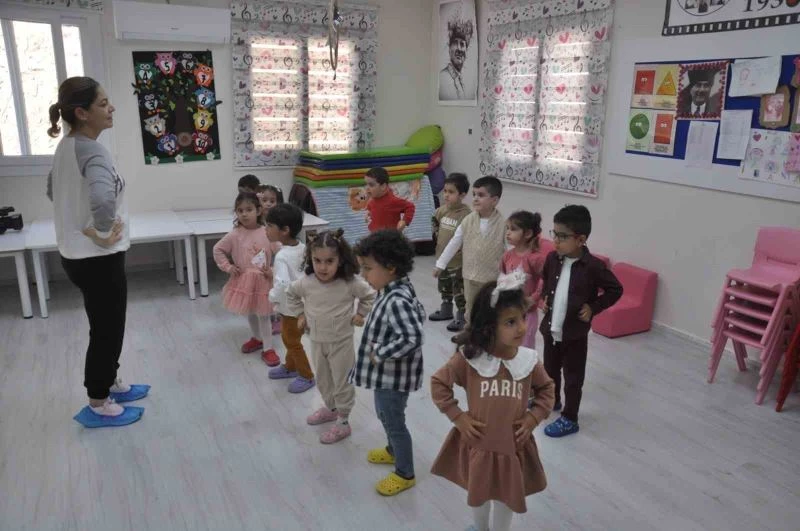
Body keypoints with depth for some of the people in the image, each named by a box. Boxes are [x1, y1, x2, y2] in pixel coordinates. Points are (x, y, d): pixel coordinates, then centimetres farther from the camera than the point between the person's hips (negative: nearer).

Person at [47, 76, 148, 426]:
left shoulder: (66, 147, 6)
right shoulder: (92, 152, -24)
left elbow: (53, 190, 22)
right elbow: (103, 199, -43)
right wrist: (103, 233, -26)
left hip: (76, 253, 9)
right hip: (98, 258, -9)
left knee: (106, 327, 23)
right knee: (107, 330, 6)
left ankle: (110, 385, 40)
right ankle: (98, 406, 22)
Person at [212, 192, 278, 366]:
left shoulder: (268, 233, -11)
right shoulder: (235, 235, -10)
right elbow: (218, 250, 2)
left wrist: (273, 271, -14)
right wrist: (228, 267, -6)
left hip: (263, 281, -2)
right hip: (244, 281, 2)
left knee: (263, 316, 6)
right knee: (250, 314, 19)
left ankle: (267, 348, 19)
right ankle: (257, 338, 43)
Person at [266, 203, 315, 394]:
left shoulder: (282, 256, -30)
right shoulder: (302, 247, -4)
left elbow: (282, 284, -41)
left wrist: (273, 297, -20)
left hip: (291, 306, -9)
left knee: (292, 341, 9)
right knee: (290, 338, 25)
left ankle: (306, 376, 24)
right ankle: (290, 367, 44)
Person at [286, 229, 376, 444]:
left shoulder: (351, 283, -22)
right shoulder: (306, 283, -14)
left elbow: (370, 296, -4)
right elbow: (290, 294, 8)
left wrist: (360, 315, -7)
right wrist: (300, 314, 5)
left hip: (341, 342, -4)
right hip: (317, 341, 4)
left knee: (342, 383, 9)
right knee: (322, 380, 23)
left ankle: (343, 422, 24)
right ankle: (331, 408, 47)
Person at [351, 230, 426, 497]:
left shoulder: (396, 301, -32)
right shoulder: (398, 290, -2)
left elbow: (412, 338, -41)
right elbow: (418, 315, 13)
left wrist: (381, 353, -28)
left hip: (393, 377, -10)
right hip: (386, 374, 10)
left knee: (394, 422, 9)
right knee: (384, 415, 29)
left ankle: (405, 474, 29)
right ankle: (393, 451, 53)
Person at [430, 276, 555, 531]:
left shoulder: (529, 361, -14)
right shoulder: (468, 359, -22)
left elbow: (546, 390, 4)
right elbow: (438, 383, -9)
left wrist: (533, 417, -8)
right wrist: (458, 417, -13)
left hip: (513, 446, 1)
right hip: (477, 444, 0)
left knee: (507, 498, 21)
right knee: (477, 494, 25)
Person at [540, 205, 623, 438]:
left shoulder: (593, 266, -20)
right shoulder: (552, 258, -5)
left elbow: (616, 290, -8)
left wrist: (593, 307, -12)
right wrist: (544, 298, 5)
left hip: (575, 334, -5)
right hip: (550, 329, 5)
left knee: (573, 378, 10)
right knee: (550, 370, 24)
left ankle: (569, 419, 25)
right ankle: (552, 401, 48)